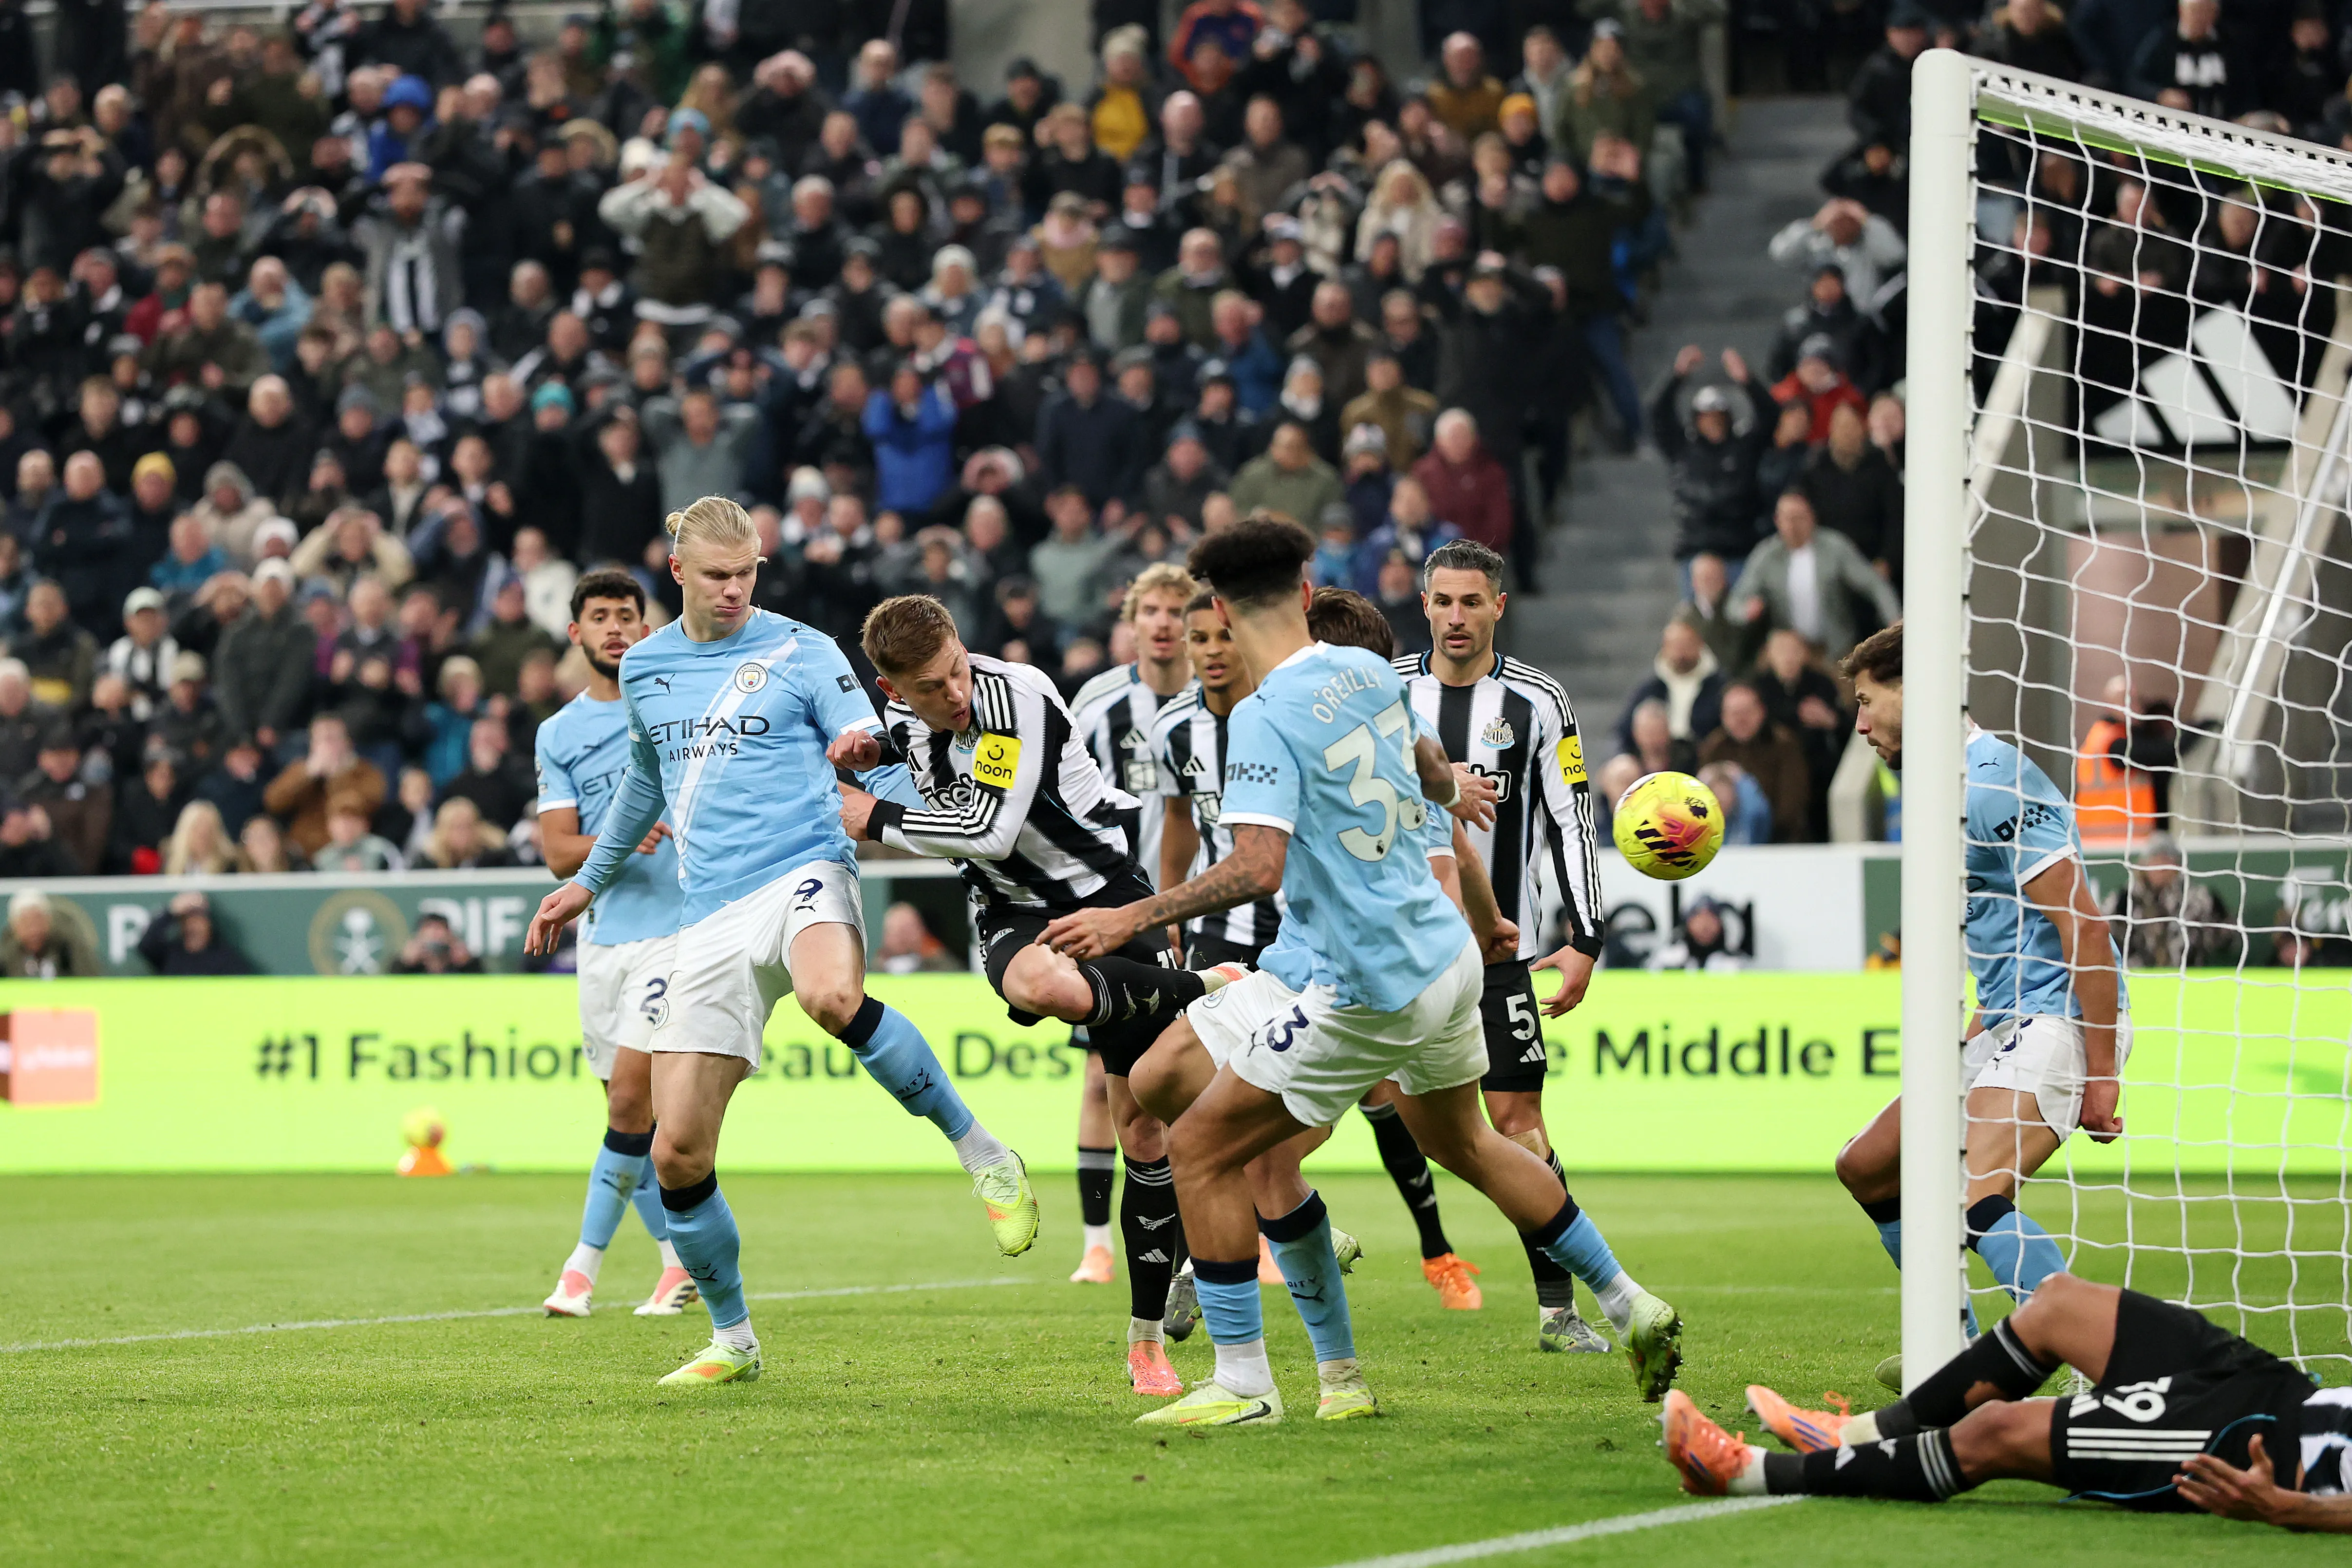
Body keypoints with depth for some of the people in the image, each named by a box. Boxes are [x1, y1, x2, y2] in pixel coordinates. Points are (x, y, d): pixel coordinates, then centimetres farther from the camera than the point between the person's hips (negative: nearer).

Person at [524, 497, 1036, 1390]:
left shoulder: (800, 653, 3)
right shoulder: (644, 668, 17)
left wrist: (864, 748, -23)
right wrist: (588, 882, 42)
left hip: (802, 872, -5)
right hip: (712, 916, 5)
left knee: (832, 997, -42)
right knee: (676, 1154, -3)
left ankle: (984, 1157, -26)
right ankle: (732, 1340, 17)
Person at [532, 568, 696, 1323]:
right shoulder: (558, 734, 8)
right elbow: (559, 852, -1)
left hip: (677, 925, -4)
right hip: (602, 931, 4)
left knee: (631, 1098, -14)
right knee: (631, 1112, 7)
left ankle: (585, 1263, -6)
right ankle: (681, 1259, 19)